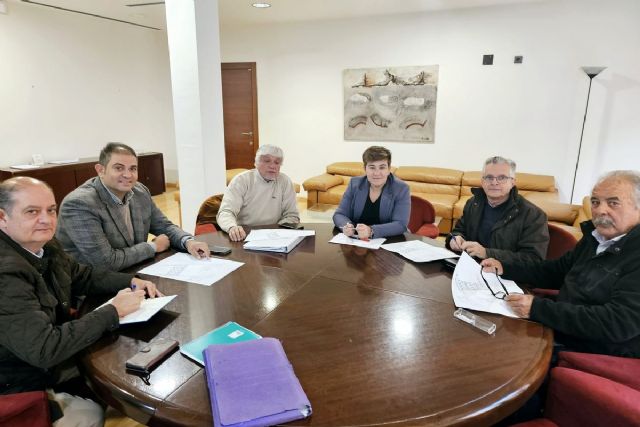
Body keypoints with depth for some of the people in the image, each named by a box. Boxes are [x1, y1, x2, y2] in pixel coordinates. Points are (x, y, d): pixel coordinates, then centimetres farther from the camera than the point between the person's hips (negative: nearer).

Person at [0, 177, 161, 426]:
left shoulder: (44, 247, -6)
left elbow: (82, 276, 11)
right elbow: (44, 350, -34)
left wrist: (131, 281, -4)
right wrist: (113, 311, -26)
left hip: (52, 364, 7)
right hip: (23, 391, -7)